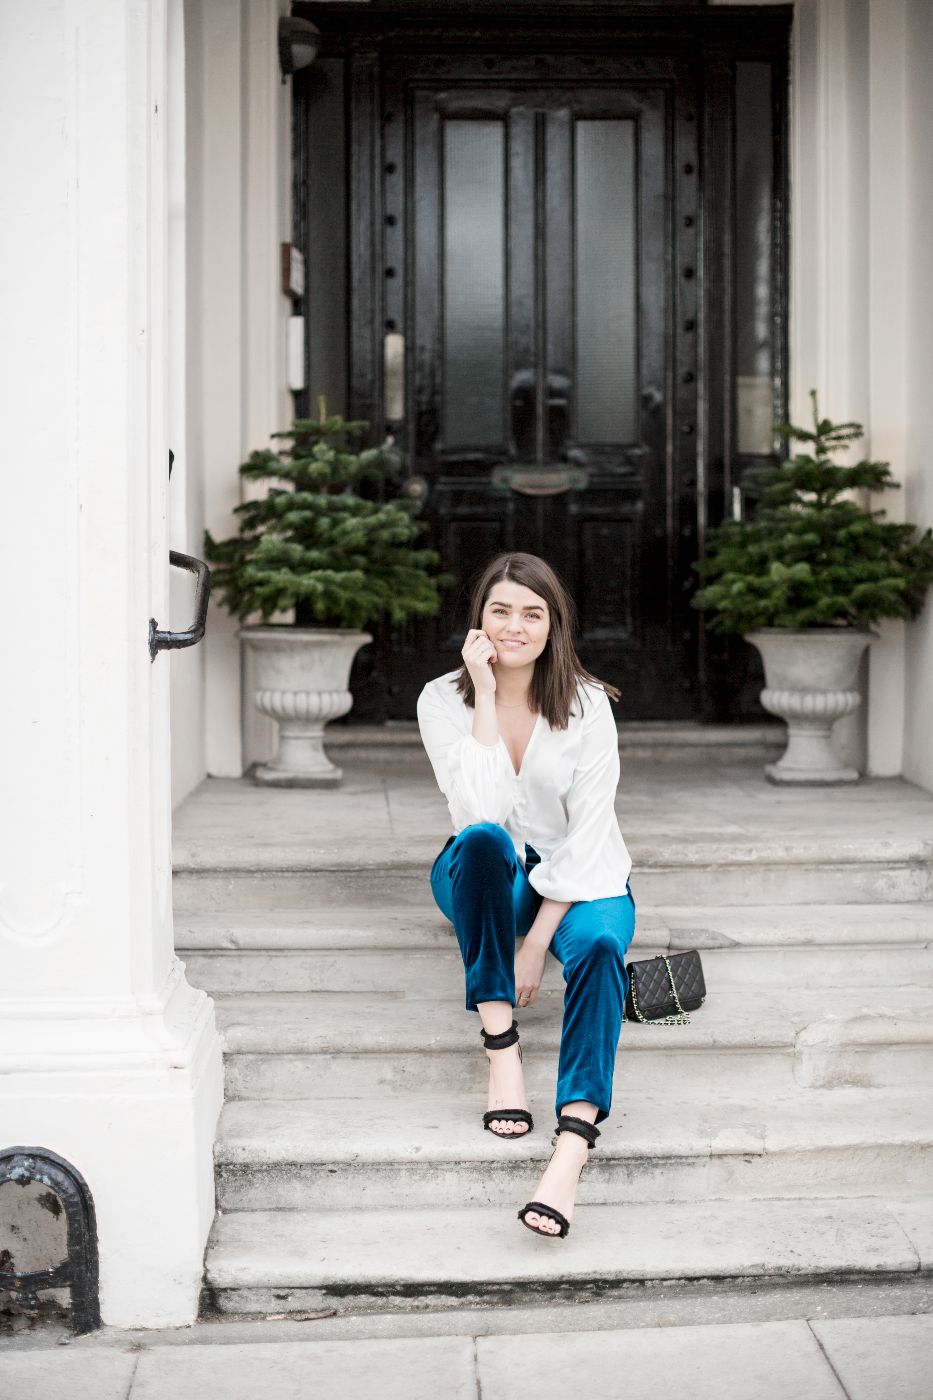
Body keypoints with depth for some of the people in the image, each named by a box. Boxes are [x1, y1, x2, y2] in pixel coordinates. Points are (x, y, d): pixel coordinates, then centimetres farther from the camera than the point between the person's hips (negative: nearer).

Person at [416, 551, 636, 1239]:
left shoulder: (587, 705, -10)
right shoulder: (444, 701, -8)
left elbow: (587, 835, -14)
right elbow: (481, 811, -23)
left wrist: (537, 941, -21)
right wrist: (486, 698, -25)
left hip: (578, 878, -1)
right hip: (486, 879, 1)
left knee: (599, 946, -34)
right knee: (482, 841, -35)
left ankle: (574, 1142, -49)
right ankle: (502, 1048, -32)